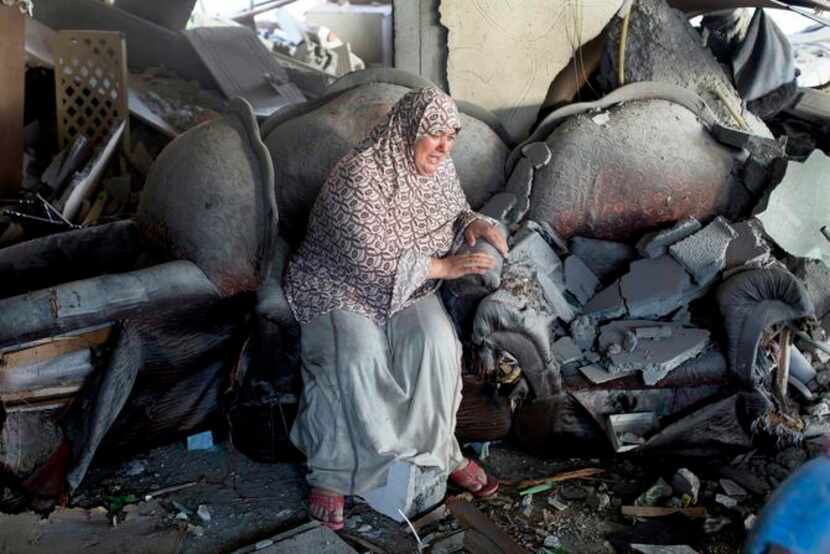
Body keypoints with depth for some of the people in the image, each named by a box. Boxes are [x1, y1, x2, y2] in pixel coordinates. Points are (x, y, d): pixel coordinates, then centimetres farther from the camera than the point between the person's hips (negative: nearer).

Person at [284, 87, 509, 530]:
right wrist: (444, 267, -27)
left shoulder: (439, 168, 0)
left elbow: (456, 212, 17)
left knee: (436, 342, -23)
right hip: (341, 284, -5)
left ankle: (441, 450, -3)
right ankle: (330, 474, -12)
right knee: (357, 359, -31)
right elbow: (370, 260, -28)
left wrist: (475, 224, -8)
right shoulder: (359, 174, -24)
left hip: (407, 283, 6)